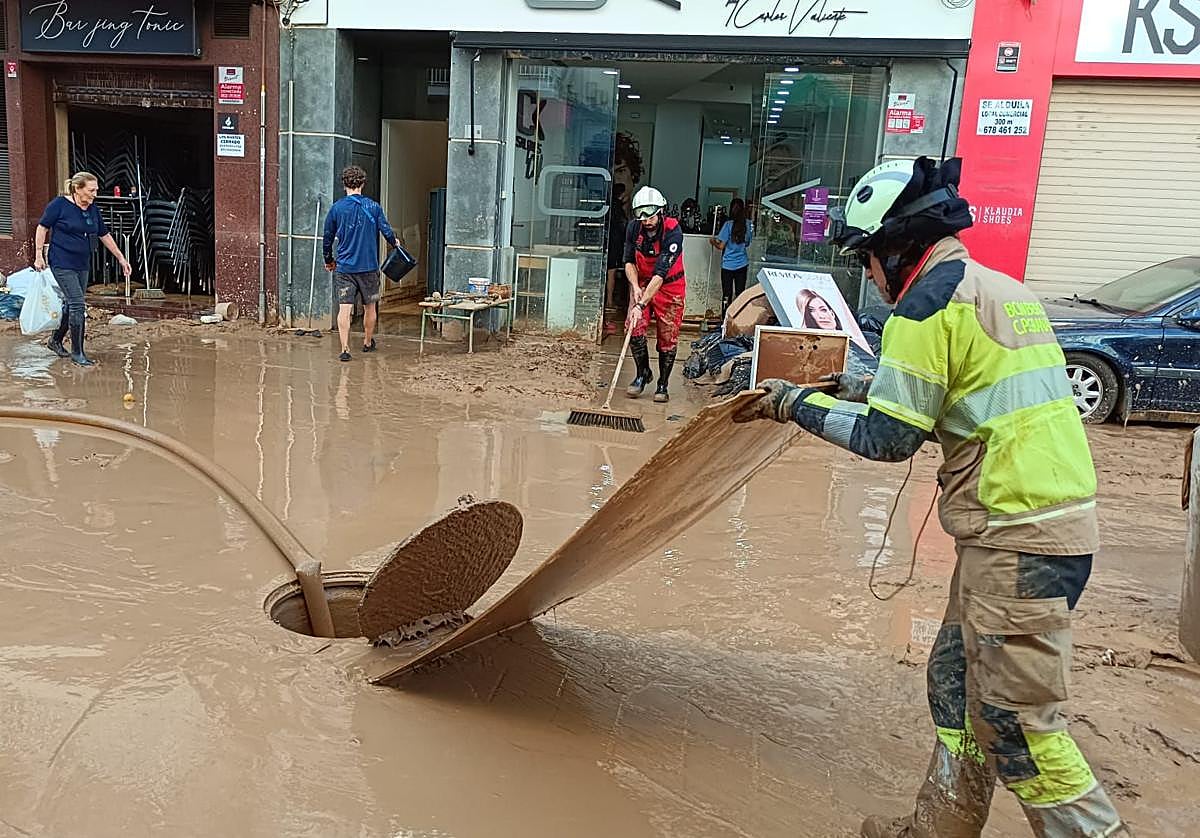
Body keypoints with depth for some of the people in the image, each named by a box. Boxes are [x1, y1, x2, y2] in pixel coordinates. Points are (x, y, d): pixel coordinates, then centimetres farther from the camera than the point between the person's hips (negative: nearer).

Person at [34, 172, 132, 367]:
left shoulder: (93, 209, 8)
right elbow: (42, 228, -3)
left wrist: (121, 258, 18)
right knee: (78, 305, -13)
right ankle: (77, 352, -5)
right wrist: (38, 255, -7)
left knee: (71, 304, 15)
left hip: (83, 265, 7)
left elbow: (105, 235, 17)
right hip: (62, 264, -7)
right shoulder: (59, 204, -9)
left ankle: (56, 340, 35)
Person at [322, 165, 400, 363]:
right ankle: (368, 342, 31)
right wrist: (395, 243, 21)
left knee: (344, 308, -2)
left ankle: (345, 349, -9)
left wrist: (329, 261, 21)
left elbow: (328, 237, 6)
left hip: (344, 267, 0)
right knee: (370, 306, 17)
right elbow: (387, 232, -2)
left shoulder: (336, 208, -1)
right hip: (369, 266, 1)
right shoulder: (373, 207, -3)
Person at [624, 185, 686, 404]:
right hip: (642, 282, 4)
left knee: (667, 337, -1)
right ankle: (643, 374, 12)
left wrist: (641, 305, -40)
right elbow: (629, 262, -1)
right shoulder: (634, 227, -13)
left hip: (669, 286, -3)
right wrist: (635, 286, -21)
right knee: (635, 329, -10)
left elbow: (660, 274, -34)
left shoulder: (673, 232, -28)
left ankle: (663, 385, 15)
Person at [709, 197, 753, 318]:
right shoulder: (749, 225, 0)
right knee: (740, 293, 8)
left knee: (727, 294, 3)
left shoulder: (729, 224, -12)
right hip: (742, 264, 3)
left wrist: (713, 242, 8)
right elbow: (748, 243, 11)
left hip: (728, 265, -3)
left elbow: (721, 246, -11)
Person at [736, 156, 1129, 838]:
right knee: (957, 682, 19)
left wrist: (796, 403, 1)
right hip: (1059, 519, 10)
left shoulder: (929, 304, -13)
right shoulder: (1004, 290, 16)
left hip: (1018, 540, -10)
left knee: (1017, 724, 0)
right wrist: (860, 388, 19)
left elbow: (886, 437, -11)